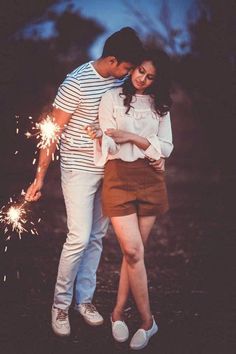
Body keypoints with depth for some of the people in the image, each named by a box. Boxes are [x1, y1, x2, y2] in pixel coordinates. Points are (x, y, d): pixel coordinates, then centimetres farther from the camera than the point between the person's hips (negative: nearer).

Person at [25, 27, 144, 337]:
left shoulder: (120, 81, 1)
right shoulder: (77, 83, -17)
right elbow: (53, 131, -14)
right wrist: (40, 177, -14)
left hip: (109, 169, 6)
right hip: (79, 169, -6)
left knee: (97, 237, 10)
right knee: (80, 237, -8)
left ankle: (85, 299, 22)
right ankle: (60, 304, 8)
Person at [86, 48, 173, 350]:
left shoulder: (160, 105, 10)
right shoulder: (112, 98, 2)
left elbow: (166, 147, 3)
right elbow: (109, 148, -4)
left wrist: (132, 137, -9)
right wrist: (99, 138, -27)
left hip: (151, 178, 3)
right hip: (119, 175, -3)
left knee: (134, 251, 5)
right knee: (133, 252, -10)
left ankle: (118, 312, 18)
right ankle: (147, 321, 0)